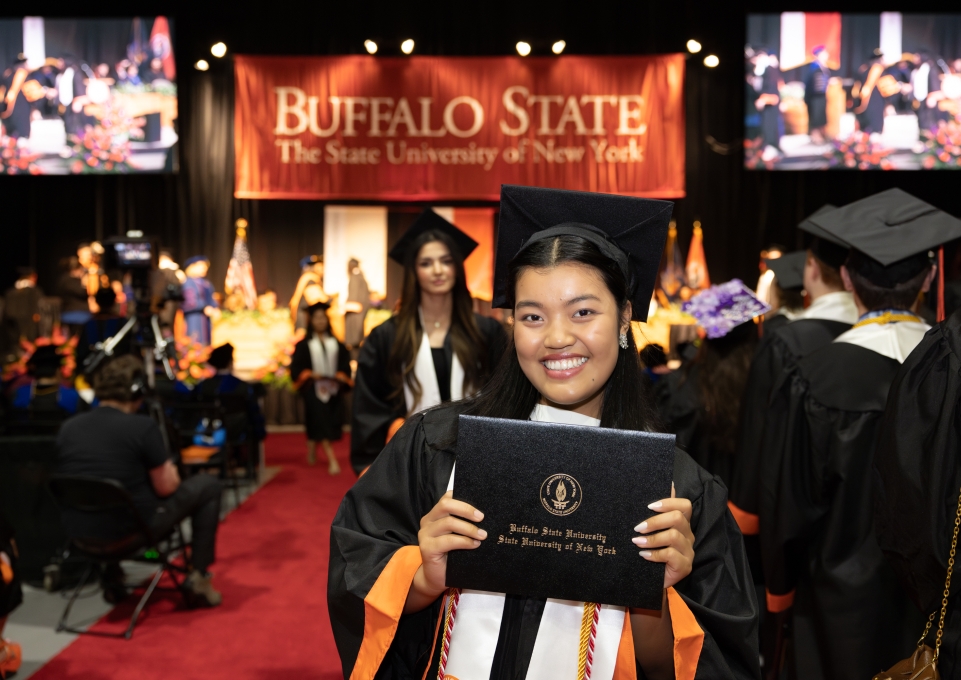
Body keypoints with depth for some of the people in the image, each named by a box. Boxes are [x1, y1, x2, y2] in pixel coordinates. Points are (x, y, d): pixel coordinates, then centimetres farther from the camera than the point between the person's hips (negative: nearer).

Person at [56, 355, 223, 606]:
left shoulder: (67, 428, 0)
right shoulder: (142, 427, -16)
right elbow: (166, 487, -12)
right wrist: (169, 468, 10)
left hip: (80, 536, 6)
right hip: (132, 533, -6)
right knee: (208, 485, 10)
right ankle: (198, 577, 11)